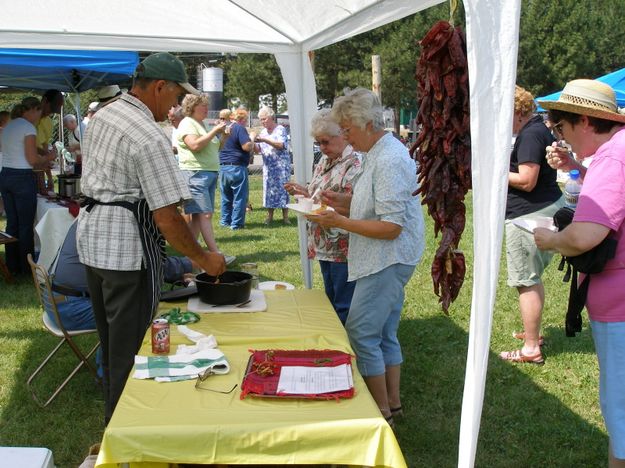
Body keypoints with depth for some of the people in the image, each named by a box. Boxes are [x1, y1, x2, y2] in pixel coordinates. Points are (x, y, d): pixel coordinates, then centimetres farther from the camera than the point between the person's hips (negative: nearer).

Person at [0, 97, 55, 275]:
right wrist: (48, 157, 4)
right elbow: (33, 159, -15)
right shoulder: (28, 127, -10)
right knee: (26, 225, 0)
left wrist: (41, 164, 19)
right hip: (22, 179, -8)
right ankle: (26, 267, 7)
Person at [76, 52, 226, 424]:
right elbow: (167, 216, -22)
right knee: (131, 346, 3)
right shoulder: (150, 138, -21)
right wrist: (204, 259, -11)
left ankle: (114, 414, 37)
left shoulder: (102, 116, 7)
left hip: (92, 235, 10)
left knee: (110, 336, 21)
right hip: (128, 246, -10)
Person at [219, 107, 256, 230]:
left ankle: (225, 221, 21)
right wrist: (252, 137, -1)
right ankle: (236, 223, 1)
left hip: (222, 167, 8)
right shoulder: (240, 128, -10)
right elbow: (247, 147, -19)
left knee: (226, 197, 16)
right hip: (237, 168, -8)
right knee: (239, 197, 0)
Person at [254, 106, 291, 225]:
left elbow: (282, 145, -17)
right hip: (268, 166, 5)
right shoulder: (263, 132, 15)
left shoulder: (280, 129, -3)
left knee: (282, 188, -5)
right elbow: (258, 150, 14)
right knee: (269, 189, 3)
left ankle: (285, 217, -1)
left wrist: (265, 140, -21)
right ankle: (269, 216, 8)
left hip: (281, 165, -5)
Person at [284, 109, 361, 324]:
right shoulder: (325, 160, 11)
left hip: (343, 249, -9)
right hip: (325, 246, 9)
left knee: (344, 307, 1)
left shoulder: (354, 164, -18)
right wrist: (305, 192, 4)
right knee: (330, 301, 20)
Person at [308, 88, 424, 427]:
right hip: (386, 260, 11)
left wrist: (340, 221, -21)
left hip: (387, 261, -11)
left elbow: (391, 226, -25)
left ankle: (382, 412, 7)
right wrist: (342, 202, 7)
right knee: (385, 334, 16)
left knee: (361, 334, -5)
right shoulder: (380, 153, 12)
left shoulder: (389, 161, -21)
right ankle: (393, 403, 28)